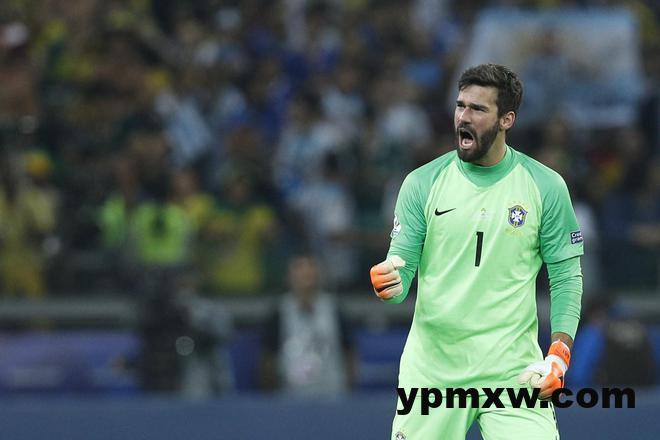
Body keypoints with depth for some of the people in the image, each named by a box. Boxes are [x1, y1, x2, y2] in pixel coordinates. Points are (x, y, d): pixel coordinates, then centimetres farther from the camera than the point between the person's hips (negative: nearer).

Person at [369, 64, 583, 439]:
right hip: (432, 372, 1)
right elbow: (402, 266, 1)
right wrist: (389, 284, -23)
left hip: (513, 370, -1)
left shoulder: (547, 187, 0)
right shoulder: (422, 183, 2)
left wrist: (559, 355, -8)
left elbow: (566, 277, 3)